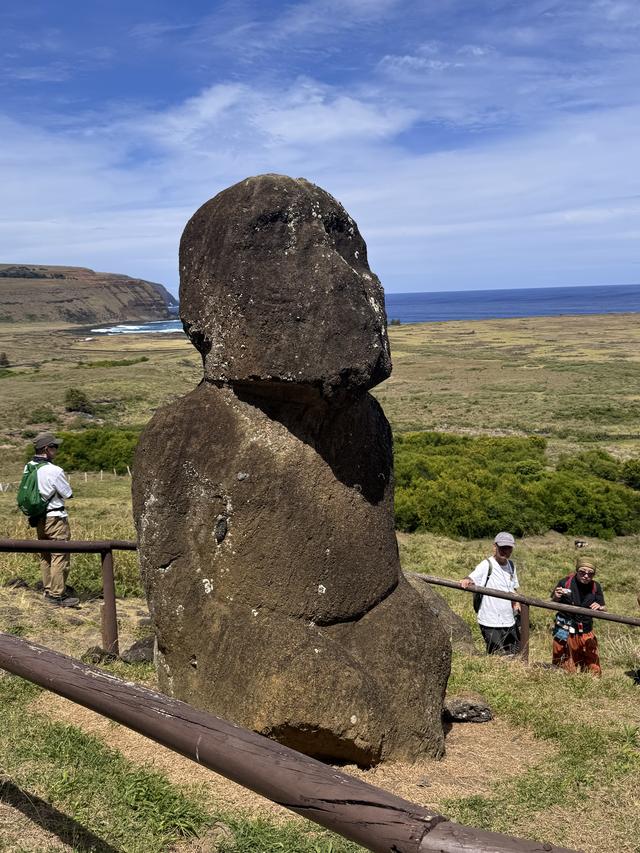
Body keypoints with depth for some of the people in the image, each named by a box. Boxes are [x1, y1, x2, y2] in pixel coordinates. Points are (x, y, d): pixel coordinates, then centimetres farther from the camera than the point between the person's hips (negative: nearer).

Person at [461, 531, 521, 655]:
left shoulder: (511, 566, 12)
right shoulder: (486, 565, -10)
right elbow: (472, 578, -24)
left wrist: (516, 603, 5)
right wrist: (466, 581, -48)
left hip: (509, 622, 7)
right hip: (491, 624, -7)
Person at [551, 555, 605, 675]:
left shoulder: (595, 587, 0)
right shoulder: (565, 583, -10)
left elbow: (604, 610, 7)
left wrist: (599, 608, -16)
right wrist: (556, 597, -22)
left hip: (587, 634, 3)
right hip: (565, 633, -3)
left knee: (594, 671, 10)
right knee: (566, 671, 6)